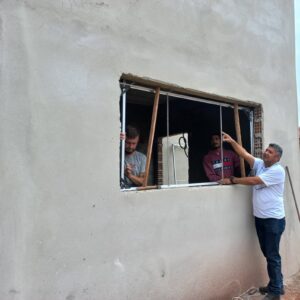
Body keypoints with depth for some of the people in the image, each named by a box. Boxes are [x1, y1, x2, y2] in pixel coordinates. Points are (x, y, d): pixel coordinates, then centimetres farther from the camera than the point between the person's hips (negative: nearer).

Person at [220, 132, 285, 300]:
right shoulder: (260, 164, 8)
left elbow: (253, 181, -20)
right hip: (259, 218, 8)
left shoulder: (277, 170, -15)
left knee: (272, 255, 2)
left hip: (274, 220, -7)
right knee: (268, 253, 17)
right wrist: (232, 141, -11)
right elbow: (245, 154, -2)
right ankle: (277, 285, 32)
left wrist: (232, 180, -15)